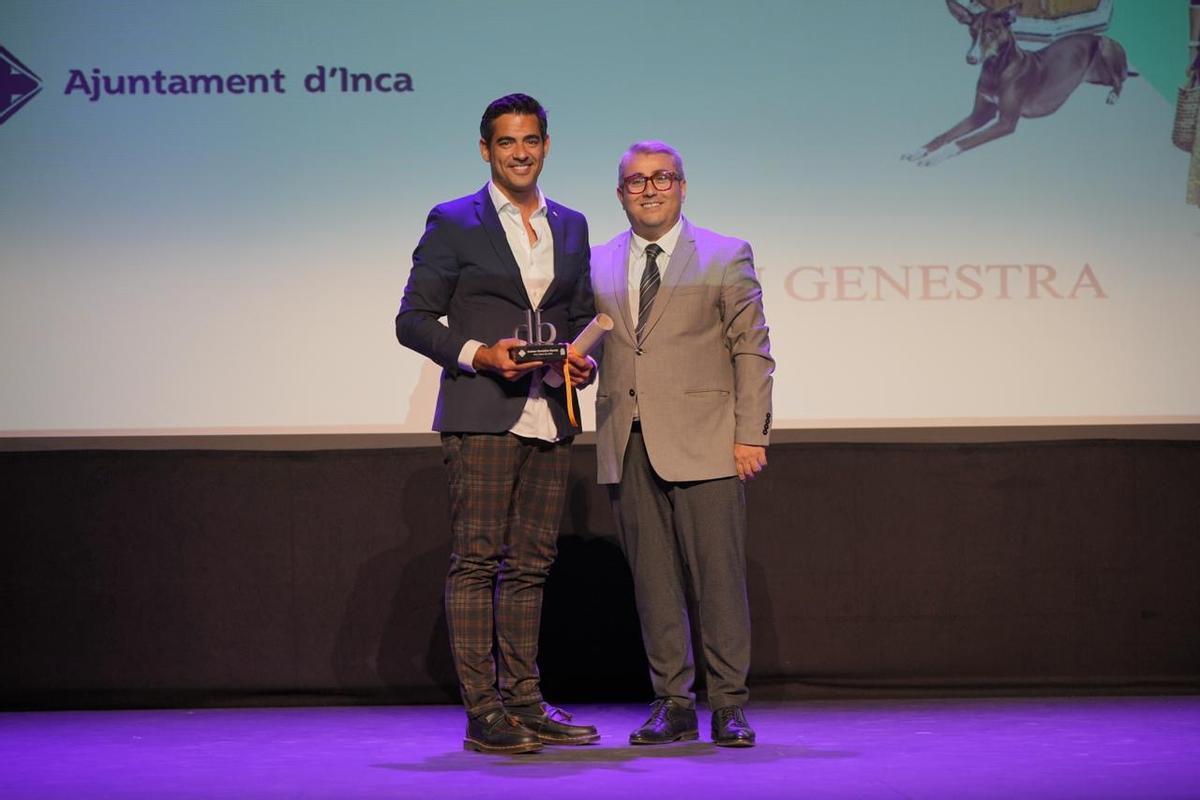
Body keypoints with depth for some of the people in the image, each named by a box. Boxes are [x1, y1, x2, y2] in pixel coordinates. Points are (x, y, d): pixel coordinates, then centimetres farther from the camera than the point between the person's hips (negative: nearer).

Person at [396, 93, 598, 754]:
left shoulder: (571, 226, 15)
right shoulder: (452, 223, 1)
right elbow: (413, 320, -1)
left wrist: (584, 357, 1)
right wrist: (479, 354, -15)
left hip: (550, 417, 5)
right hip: (481, 415, -5)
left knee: (530, 563, 8)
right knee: (476, 560, -7)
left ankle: (523, 702, 14)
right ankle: (481, 712, -6)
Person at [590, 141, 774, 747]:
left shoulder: (726, 257, 6)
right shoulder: (598, 265, 16)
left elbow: (752, 351, 1)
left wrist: (750, 435, -6)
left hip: (703, 445, -3)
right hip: (628, 444, 3)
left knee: (718, 576, -4)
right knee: (652, 579, 4)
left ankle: (729, 705, 3)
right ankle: (672, 703, 11)